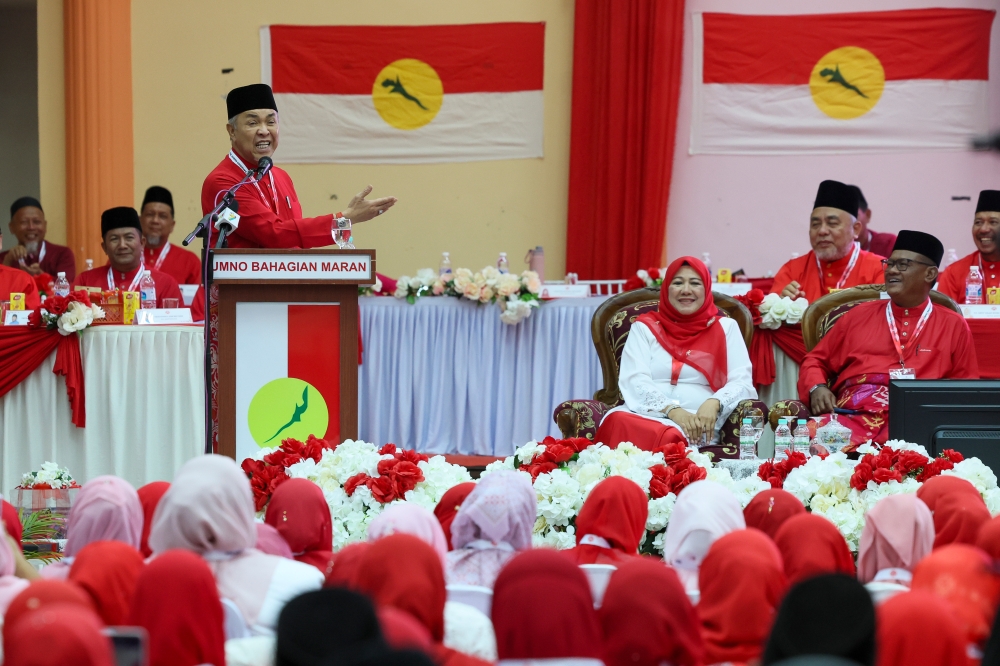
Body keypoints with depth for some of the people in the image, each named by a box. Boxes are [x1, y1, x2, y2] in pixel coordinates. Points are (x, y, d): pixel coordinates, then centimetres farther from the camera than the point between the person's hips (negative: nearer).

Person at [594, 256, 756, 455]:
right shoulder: (645, 327, 16)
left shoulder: (725, 327, 16)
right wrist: (672, 410, -18)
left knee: (670, 438, -40)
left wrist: (714, 403, -19)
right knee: (619, 423, -36)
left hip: (697, 425, -2)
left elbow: (742, 382, 5)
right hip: (644, 416, 2)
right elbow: (634, 381, 1)